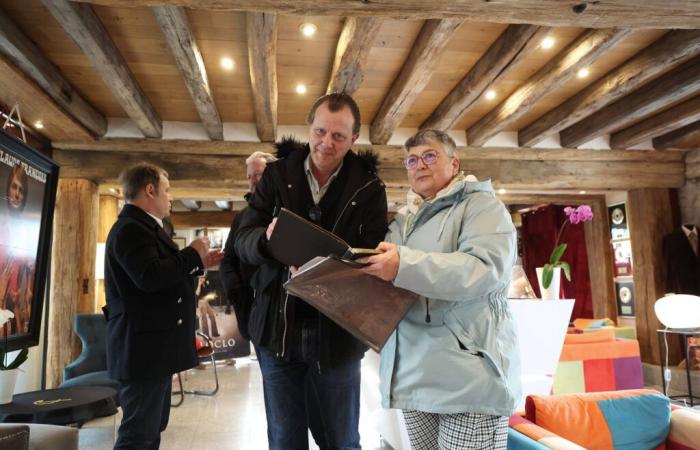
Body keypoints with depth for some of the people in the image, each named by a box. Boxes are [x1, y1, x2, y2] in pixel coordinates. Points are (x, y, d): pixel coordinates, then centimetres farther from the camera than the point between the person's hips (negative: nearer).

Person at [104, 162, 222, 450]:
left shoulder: (143, 226, 17)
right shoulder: (131, 228, -17)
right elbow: (150, 277, -30)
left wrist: (198, 263, 13)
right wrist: (193, 253, -18)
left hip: (154, 345, 11)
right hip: (144, 347, -11)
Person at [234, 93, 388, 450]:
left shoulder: (368, 189, -3)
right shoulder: (277, 175, 2)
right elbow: (244, 240, -1)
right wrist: (267, 239, -24)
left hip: (336, 332, -1)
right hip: (277, 328, 2)